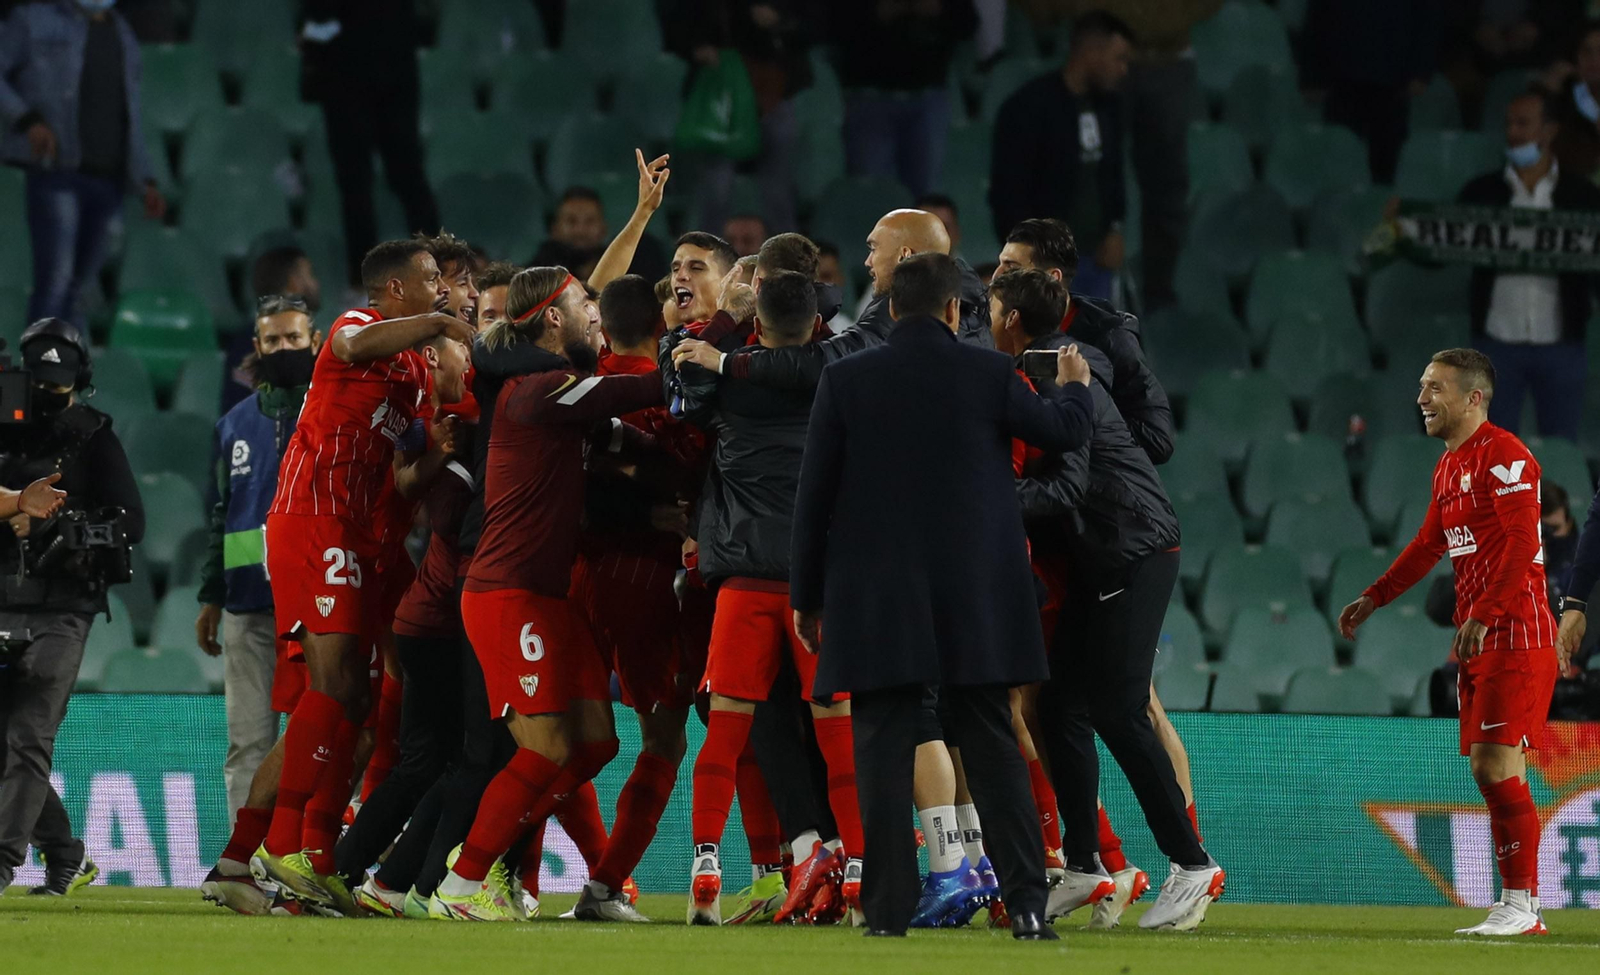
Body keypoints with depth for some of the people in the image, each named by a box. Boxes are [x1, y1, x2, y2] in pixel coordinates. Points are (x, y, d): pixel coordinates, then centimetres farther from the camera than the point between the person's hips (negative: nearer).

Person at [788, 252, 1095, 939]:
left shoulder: (845, 381, -3)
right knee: (993, 749, 6)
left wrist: (806, 596, 8)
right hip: (975, 601, 1)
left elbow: (814, 495, -1)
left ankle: (888, 909, -2)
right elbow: (1067, 433, 12)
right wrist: (1074, 387, 36)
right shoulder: (988, 375, -3)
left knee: (884, 754, 2)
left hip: (878, 601, -1)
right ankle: (1026, 903, 1)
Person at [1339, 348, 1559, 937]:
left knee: (1497, 765, -15)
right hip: (1477, 640, 9)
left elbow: (1522, 545, -20)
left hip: (1516, 634, -9)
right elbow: (1429, 545, 29)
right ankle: (1513, 908, 11)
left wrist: (1482, 616, -27)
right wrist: (1372, 599, 26)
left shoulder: (1504, 456, -11)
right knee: (1488, 771, 7)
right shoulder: (1449, 466, 18)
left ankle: (1523, 906, -12)